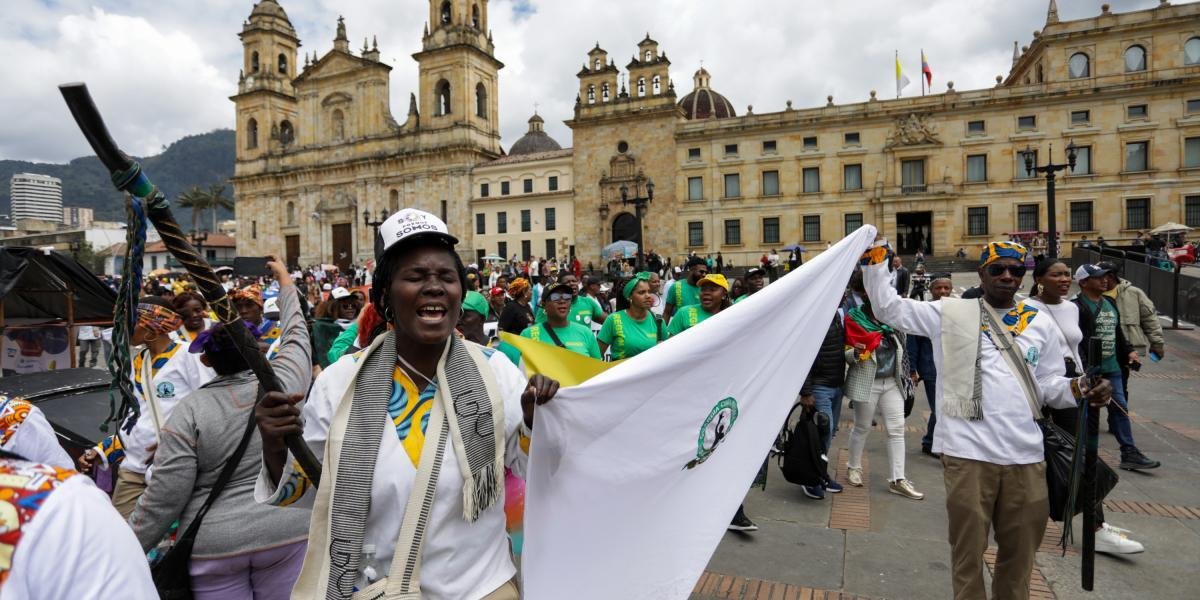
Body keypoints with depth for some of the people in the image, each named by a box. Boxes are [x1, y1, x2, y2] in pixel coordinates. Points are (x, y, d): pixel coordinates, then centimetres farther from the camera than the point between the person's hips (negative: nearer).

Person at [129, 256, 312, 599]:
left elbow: (163, 499, -8)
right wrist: (284, 278, 29)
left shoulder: (188, 412, -7)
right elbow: (296, 334, 16)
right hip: (287, 533, 1)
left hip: (213, 545, -1)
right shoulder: (283, 381, -4)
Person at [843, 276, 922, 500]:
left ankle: (898, 479, 7)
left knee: (897, 429, 2)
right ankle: (854, 468, 28)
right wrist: (855, 353, -29)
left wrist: (905, 375, 14)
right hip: (867, 381, -5)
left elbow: (900, 345, 17)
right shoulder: (854, 318, -9)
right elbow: (846, 353, -8)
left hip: (892, 381, 5)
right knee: (862, 427, 8)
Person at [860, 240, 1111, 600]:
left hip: (1025, 456, 4)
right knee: (968, 551, 9)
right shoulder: (951, 313, 0)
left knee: (1020, 552, 20)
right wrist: (875, 263, -12)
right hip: (968, 453, -4)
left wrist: (1077, 390, -8)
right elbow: (889, 308, -2)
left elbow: (1048, 385, 13)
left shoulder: (1040, 324, 11)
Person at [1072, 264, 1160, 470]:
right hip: (1089, 369, -8)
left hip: (1112, 368, 8)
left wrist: (1128, 351, 17)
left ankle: (1129, 454, 18)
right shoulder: (1078, 307, -15)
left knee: (1120, 409, 10)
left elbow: (1117, 332, 25)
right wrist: (1085, 367, -26)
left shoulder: (1110, 303, 14)